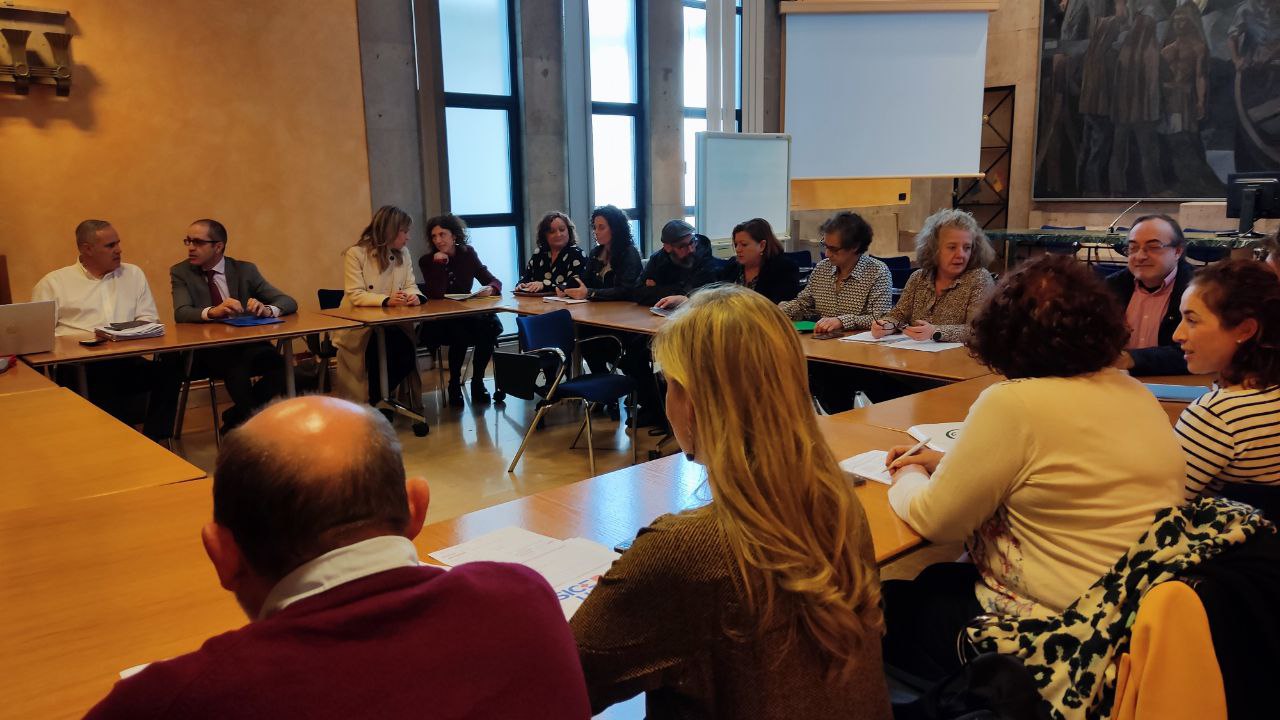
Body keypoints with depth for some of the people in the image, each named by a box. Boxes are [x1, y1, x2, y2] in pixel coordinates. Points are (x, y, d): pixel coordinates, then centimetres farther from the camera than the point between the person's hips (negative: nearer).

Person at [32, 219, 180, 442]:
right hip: (78, 367, -2)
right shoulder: (53, 283, 13)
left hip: (128, 362, 3)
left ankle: (152, 442, -24)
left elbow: (149, 320, 17)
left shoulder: (134, 274, 21)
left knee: (169, 369, -29)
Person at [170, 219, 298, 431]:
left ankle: (237, 418, -8)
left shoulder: (245, 270, 9)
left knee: (281, 362, -29)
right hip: (205, 349, -2)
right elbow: (181, 313, -11)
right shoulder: (181, 272, 7)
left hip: (247, 343, 2)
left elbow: (289, 302, 3)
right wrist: (212, 312, -32)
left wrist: (267, 310, -20)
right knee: (237, 365, -35)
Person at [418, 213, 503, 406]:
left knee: (491, 324, -27)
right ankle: (454, 385, -11)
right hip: (438, 323, -3)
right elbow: (436, 294, -20)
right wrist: (439, 263, -22)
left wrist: (491, 288, -24)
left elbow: (494, 281, -1)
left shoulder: (468, 254, 2)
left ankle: (477, 382, -11)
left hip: (466, 315, 3)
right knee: (460, 333, -34)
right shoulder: (427, 261, -6)